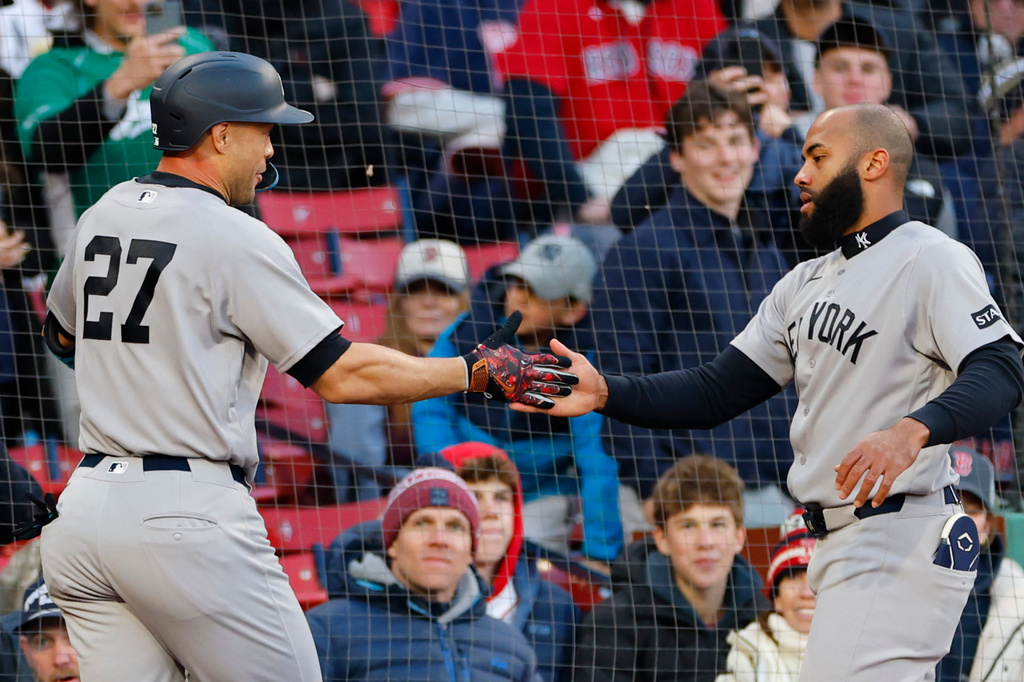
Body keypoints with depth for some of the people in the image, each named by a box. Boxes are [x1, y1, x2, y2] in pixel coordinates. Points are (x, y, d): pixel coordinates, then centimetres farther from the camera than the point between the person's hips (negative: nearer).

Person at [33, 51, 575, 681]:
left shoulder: (103, 215, 13)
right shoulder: (236, 239, -9)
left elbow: (62, 334, 32)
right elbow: (342, 374, -10)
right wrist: (478, 372, -2)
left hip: (84, 506, 8)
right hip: (186, 518, -8)